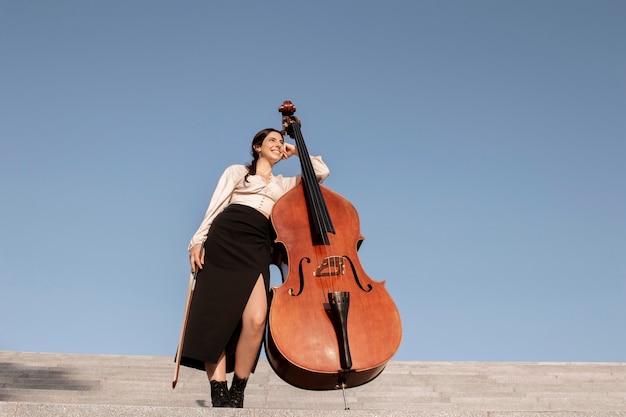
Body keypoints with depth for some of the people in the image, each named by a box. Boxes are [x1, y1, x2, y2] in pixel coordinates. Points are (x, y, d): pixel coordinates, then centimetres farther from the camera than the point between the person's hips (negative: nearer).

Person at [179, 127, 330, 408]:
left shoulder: (284, 184, 31)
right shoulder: (237, 172, 22)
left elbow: (322, 172, 23)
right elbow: (215, 207, 11)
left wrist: (296, 153, 29)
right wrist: (198, 240, -2)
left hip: (256, 249, 2)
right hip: (224, 239, -1)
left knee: (256, 319, -22)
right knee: (215, 319, -13)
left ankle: (237, 394, -10)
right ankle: (219, 396, -11)